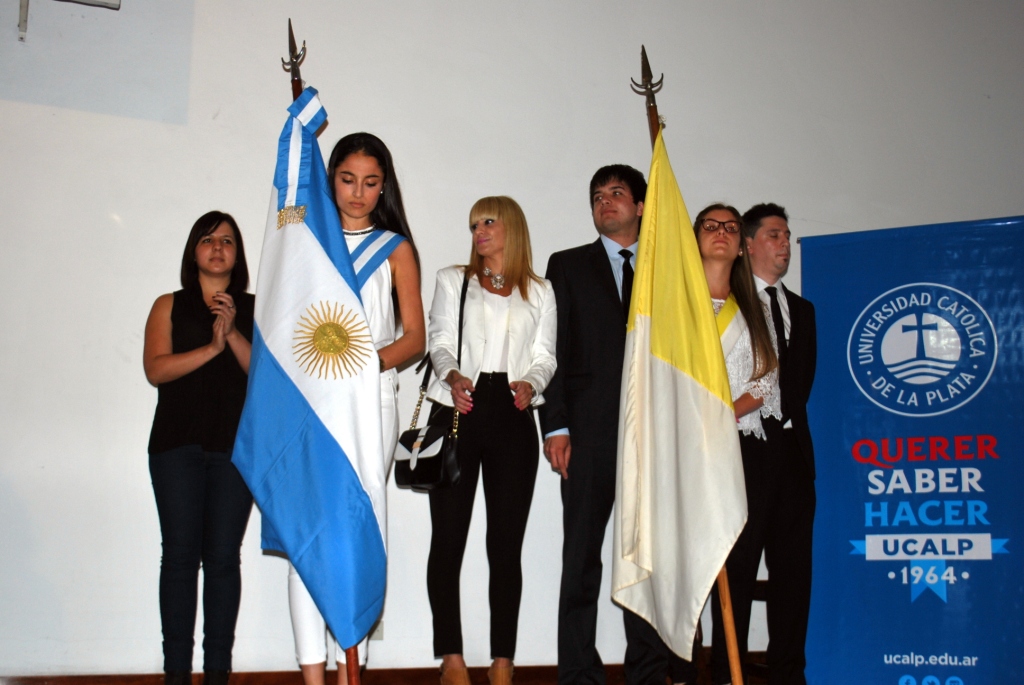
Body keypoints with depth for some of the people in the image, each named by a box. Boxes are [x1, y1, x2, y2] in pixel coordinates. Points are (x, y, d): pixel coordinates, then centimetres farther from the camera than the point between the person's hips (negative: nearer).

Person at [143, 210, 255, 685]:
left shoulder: (254, 310, 14)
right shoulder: (169, 306, 14)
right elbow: (155, 369, -1)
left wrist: (233, 334, -10)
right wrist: (211, 347, -10)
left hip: (236, 445, 0)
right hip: (178, 444, 0)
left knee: (223, 555, -2)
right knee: (180, 553, -5)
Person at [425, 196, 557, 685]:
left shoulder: (539, 292, 17)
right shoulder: (452, 281, 16)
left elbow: (545, 356, 9)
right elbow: (440, 343, 5)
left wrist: (530, 384, -13)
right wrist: (453, 376, -16)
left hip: (513, 418, 0)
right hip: (459, 411, 0)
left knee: (506, 542, -1)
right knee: (448, 537, -3)